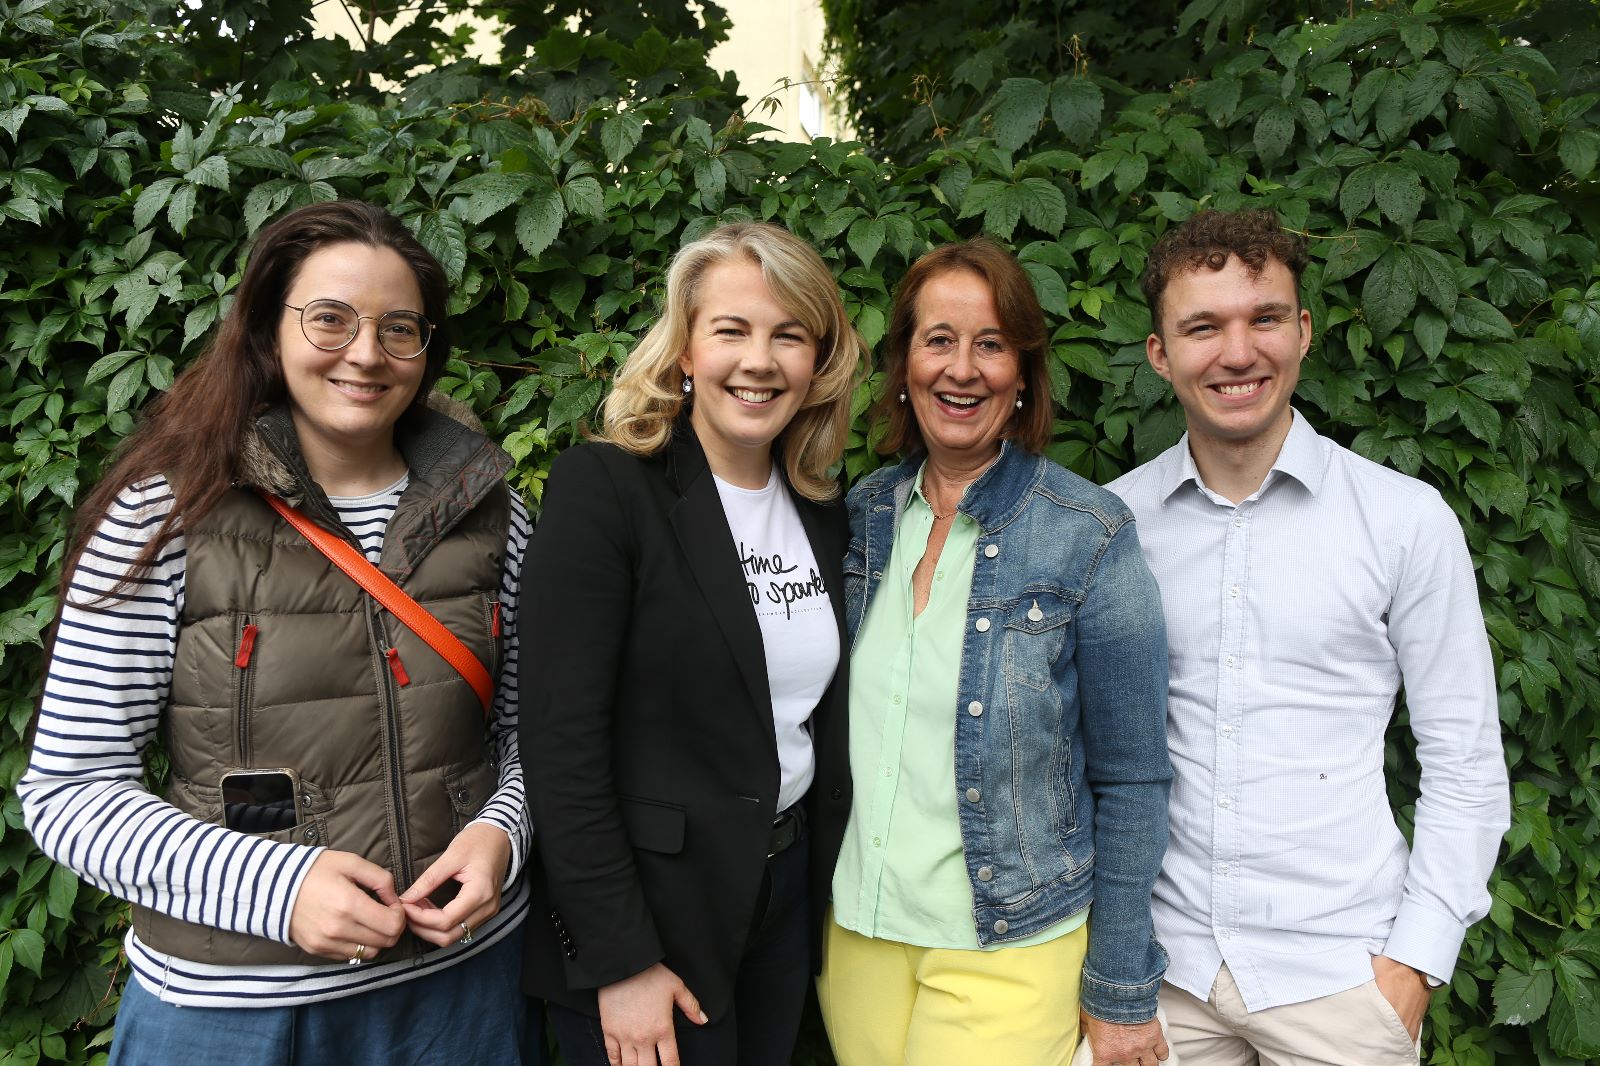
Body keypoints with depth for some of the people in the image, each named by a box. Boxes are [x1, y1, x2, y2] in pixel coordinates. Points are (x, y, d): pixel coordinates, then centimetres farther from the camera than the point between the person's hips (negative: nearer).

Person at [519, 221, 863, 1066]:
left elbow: (820, 719, 10)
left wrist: (824, 889, 8)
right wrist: (621, 959, -17)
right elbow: (560, 739, -18)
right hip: (643, 909, -6)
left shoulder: (822, 510, 3)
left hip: (784, 894, 6)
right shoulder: (603, 486, -16)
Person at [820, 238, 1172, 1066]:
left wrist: (1119, 994, -6)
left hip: (1006, 952, -3)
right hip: (854, 932, 4)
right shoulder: (863, 514, 0)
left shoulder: (1090, 538, -13)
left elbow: (1130, 783, -9)